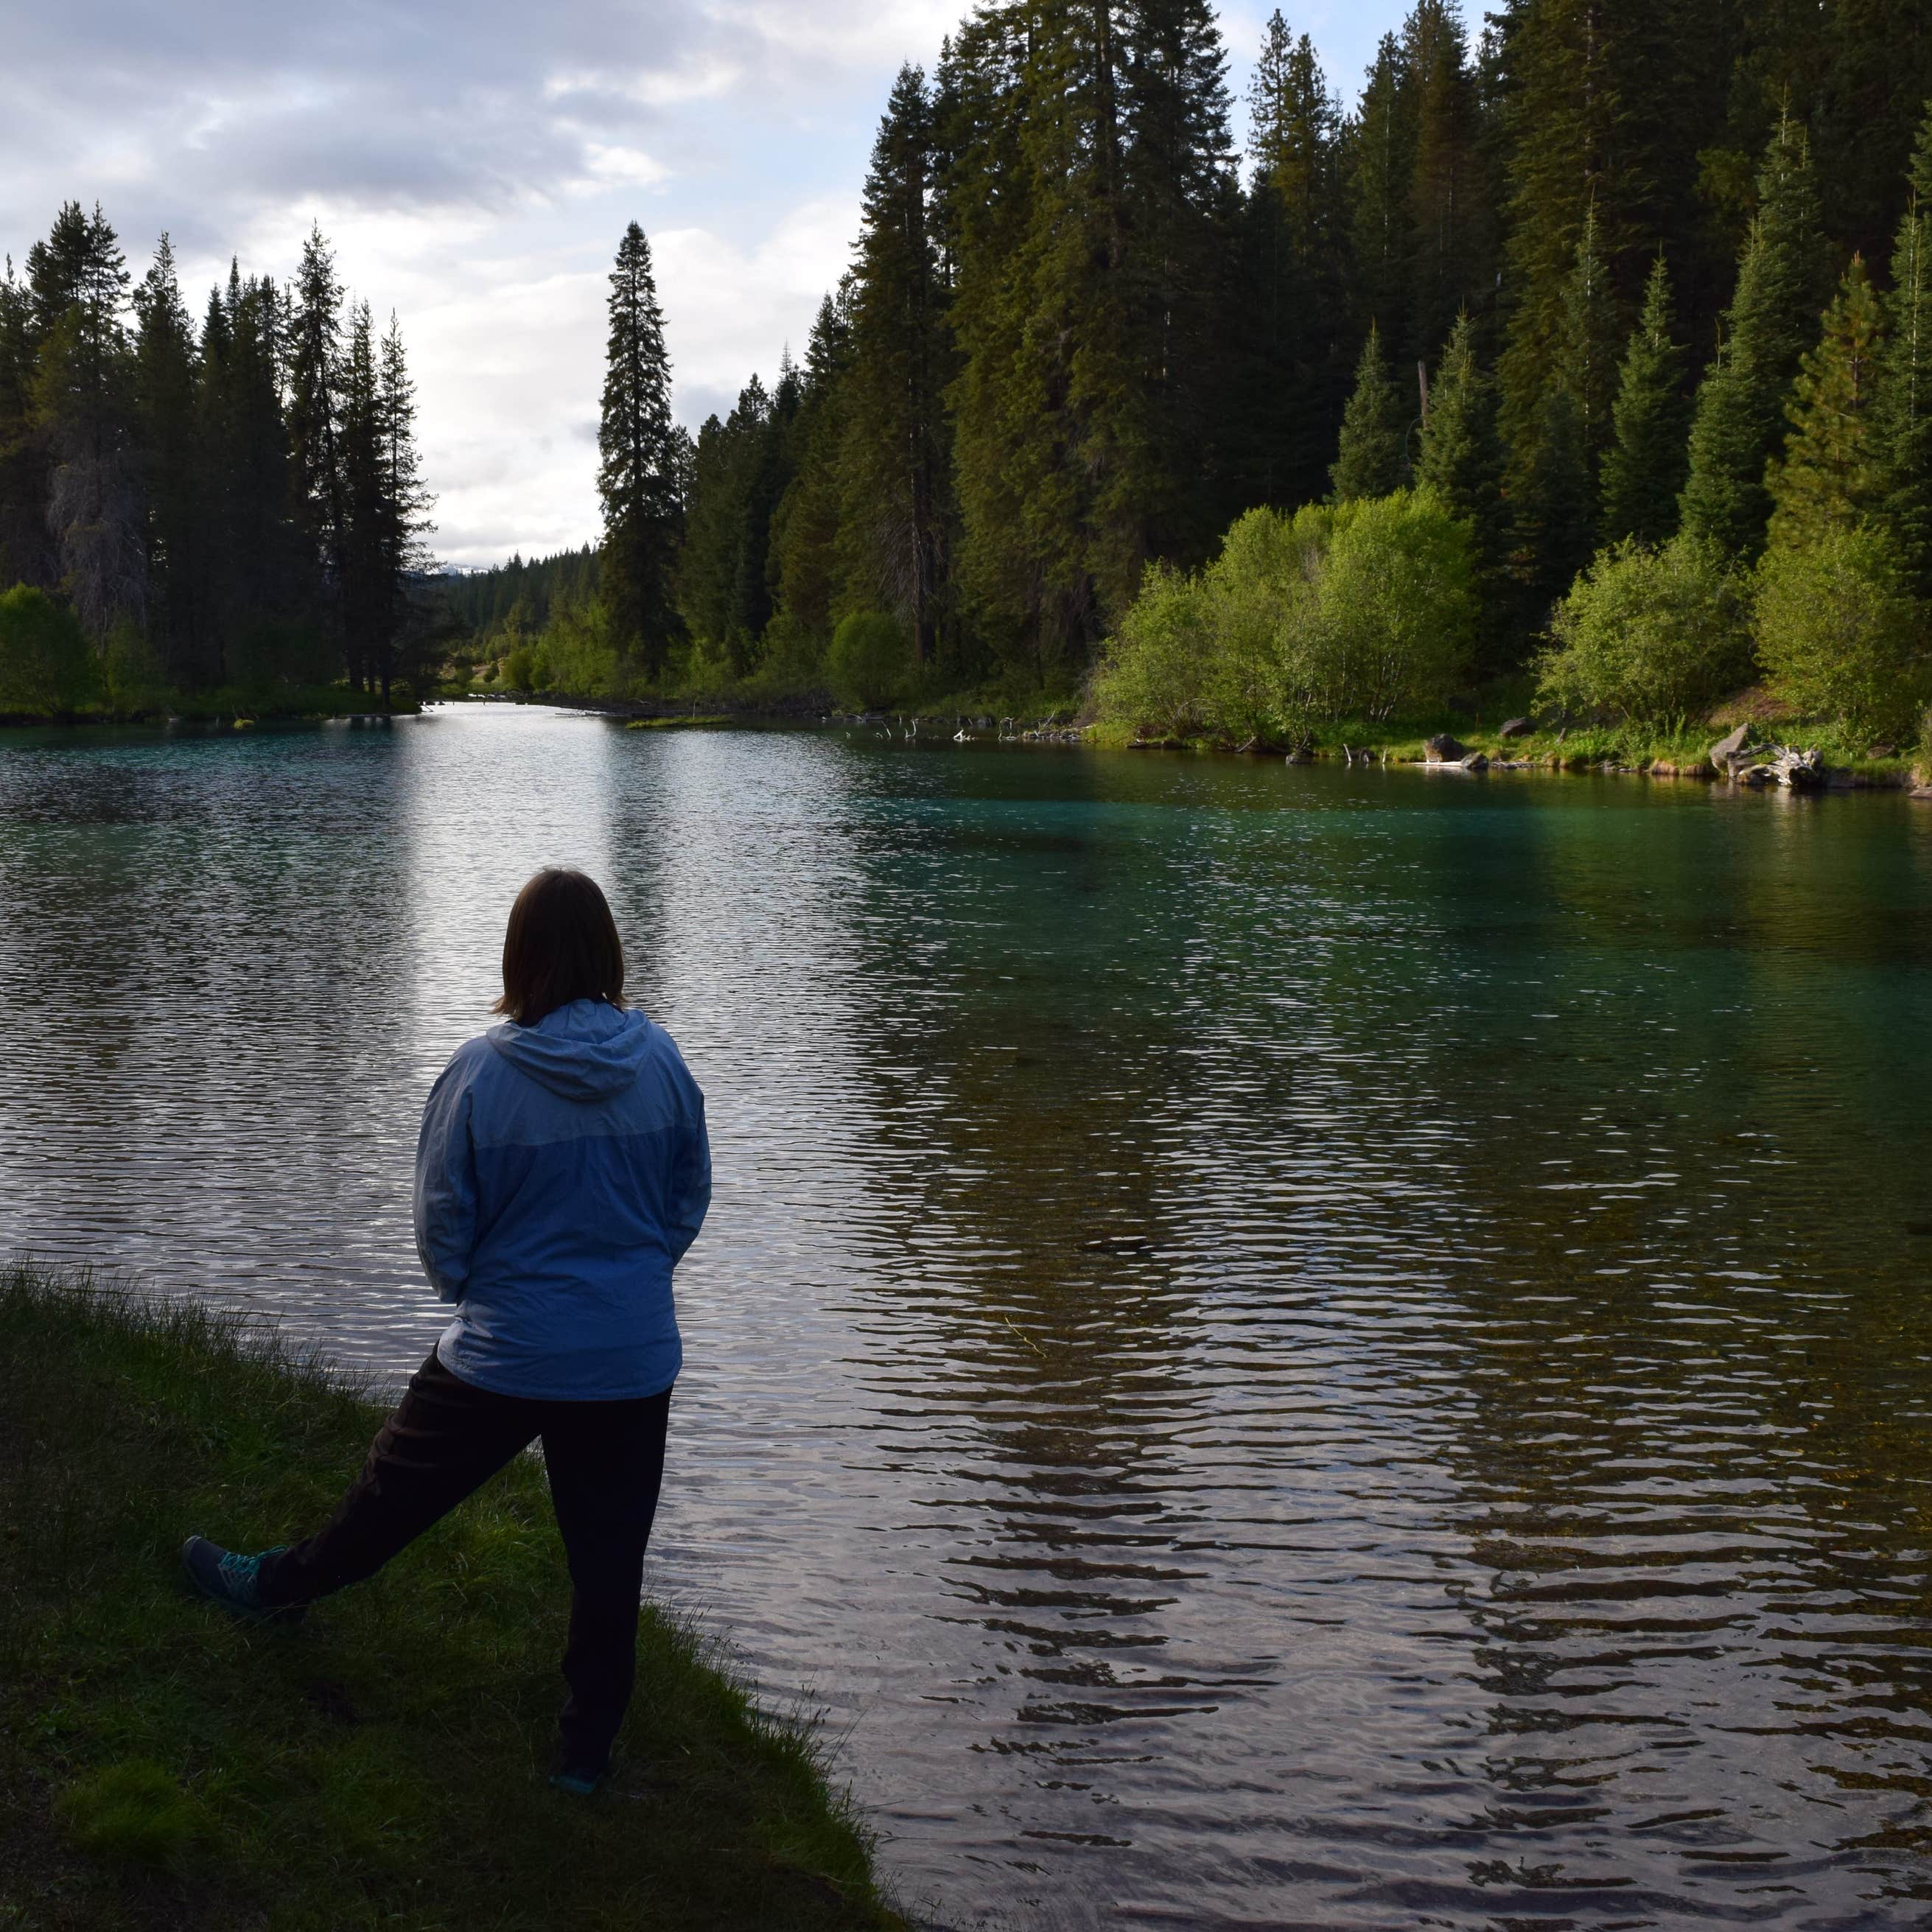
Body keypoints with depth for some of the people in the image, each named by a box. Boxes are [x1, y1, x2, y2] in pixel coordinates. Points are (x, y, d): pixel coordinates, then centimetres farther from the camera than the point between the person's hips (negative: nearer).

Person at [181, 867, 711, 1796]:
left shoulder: (479, 1073, -15)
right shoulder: (660, 1063, -7)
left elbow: (440, 1225, -5)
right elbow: (690, 1201, 5)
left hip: (503, 1354, -1)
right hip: (634, 1357, 2)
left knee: (401, 1485, 21)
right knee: (608, 1554, 11)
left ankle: (278, 1585, 45)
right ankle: (587, 1746, 21)